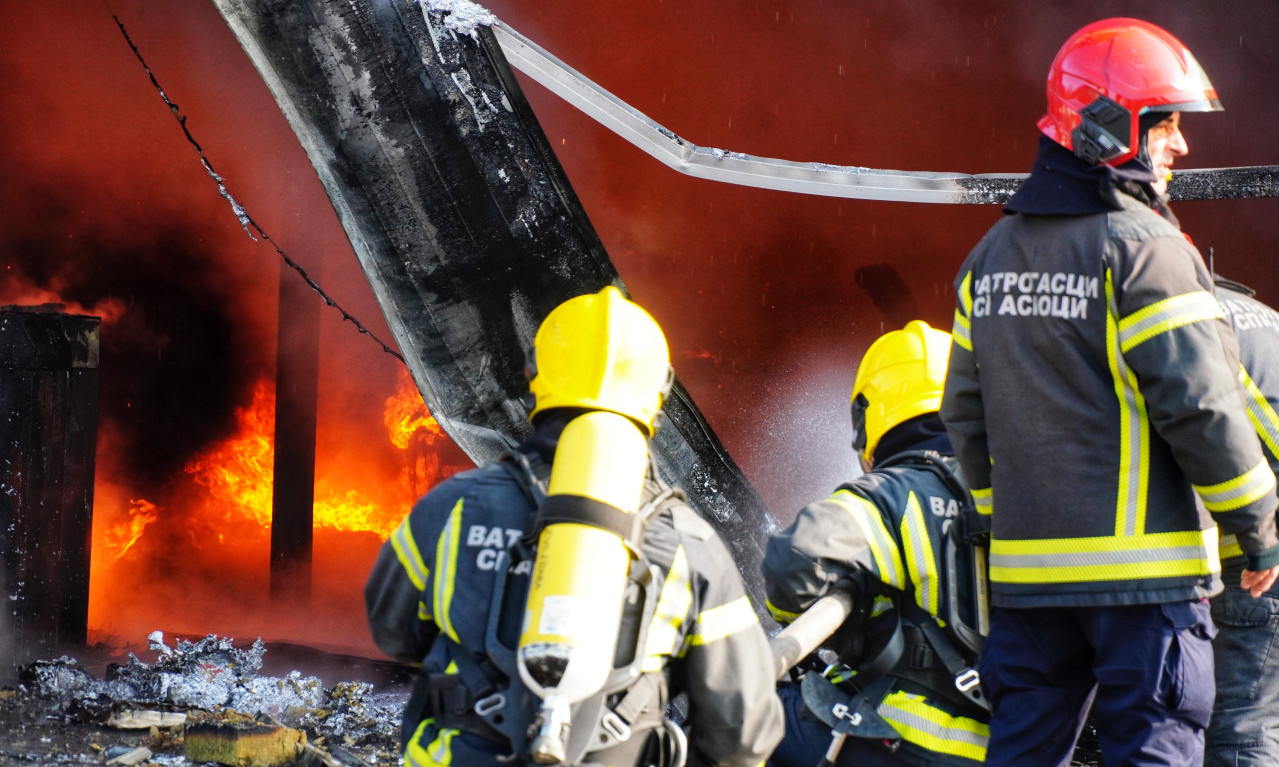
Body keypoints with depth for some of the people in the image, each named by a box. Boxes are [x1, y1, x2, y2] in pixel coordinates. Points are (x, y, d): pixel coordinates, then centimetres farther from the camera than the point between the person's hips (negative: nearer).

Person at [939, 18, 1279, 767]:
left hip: (1027, 566, 7)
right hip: (1143, 565, -7)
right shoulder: (1143, 249, -12)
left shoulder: (992, 255, 12)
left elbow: (966, 412, 15)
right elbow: (1202, 405, -15)